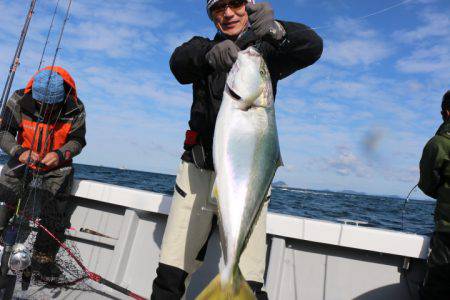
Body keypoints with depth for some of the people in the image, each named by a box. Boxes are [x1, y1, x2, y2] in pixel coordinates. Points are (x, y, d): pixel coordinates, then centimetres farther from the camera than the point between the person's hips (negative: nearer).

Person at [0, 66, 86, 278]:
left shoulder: (75, 110, -15)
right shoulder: (19, 101, -13)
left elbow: (77, 140, -8)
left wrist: (60, 154, -28)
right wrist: (19, 151, -28)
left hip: (57, 168, -1)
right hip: (22, 162, 1)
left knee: (57, 212, -6)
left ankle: (43, 259, 9)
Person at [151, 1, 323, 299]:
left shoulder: (265, 52, 9)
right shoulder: (204, 49, 13)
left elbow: (312, 47, -9)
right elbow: (179, 62, -9)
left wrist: (276, 29, -30)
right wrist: (209, 53, -32)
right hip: (198, 171, 2)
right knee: (170, 274, 3)